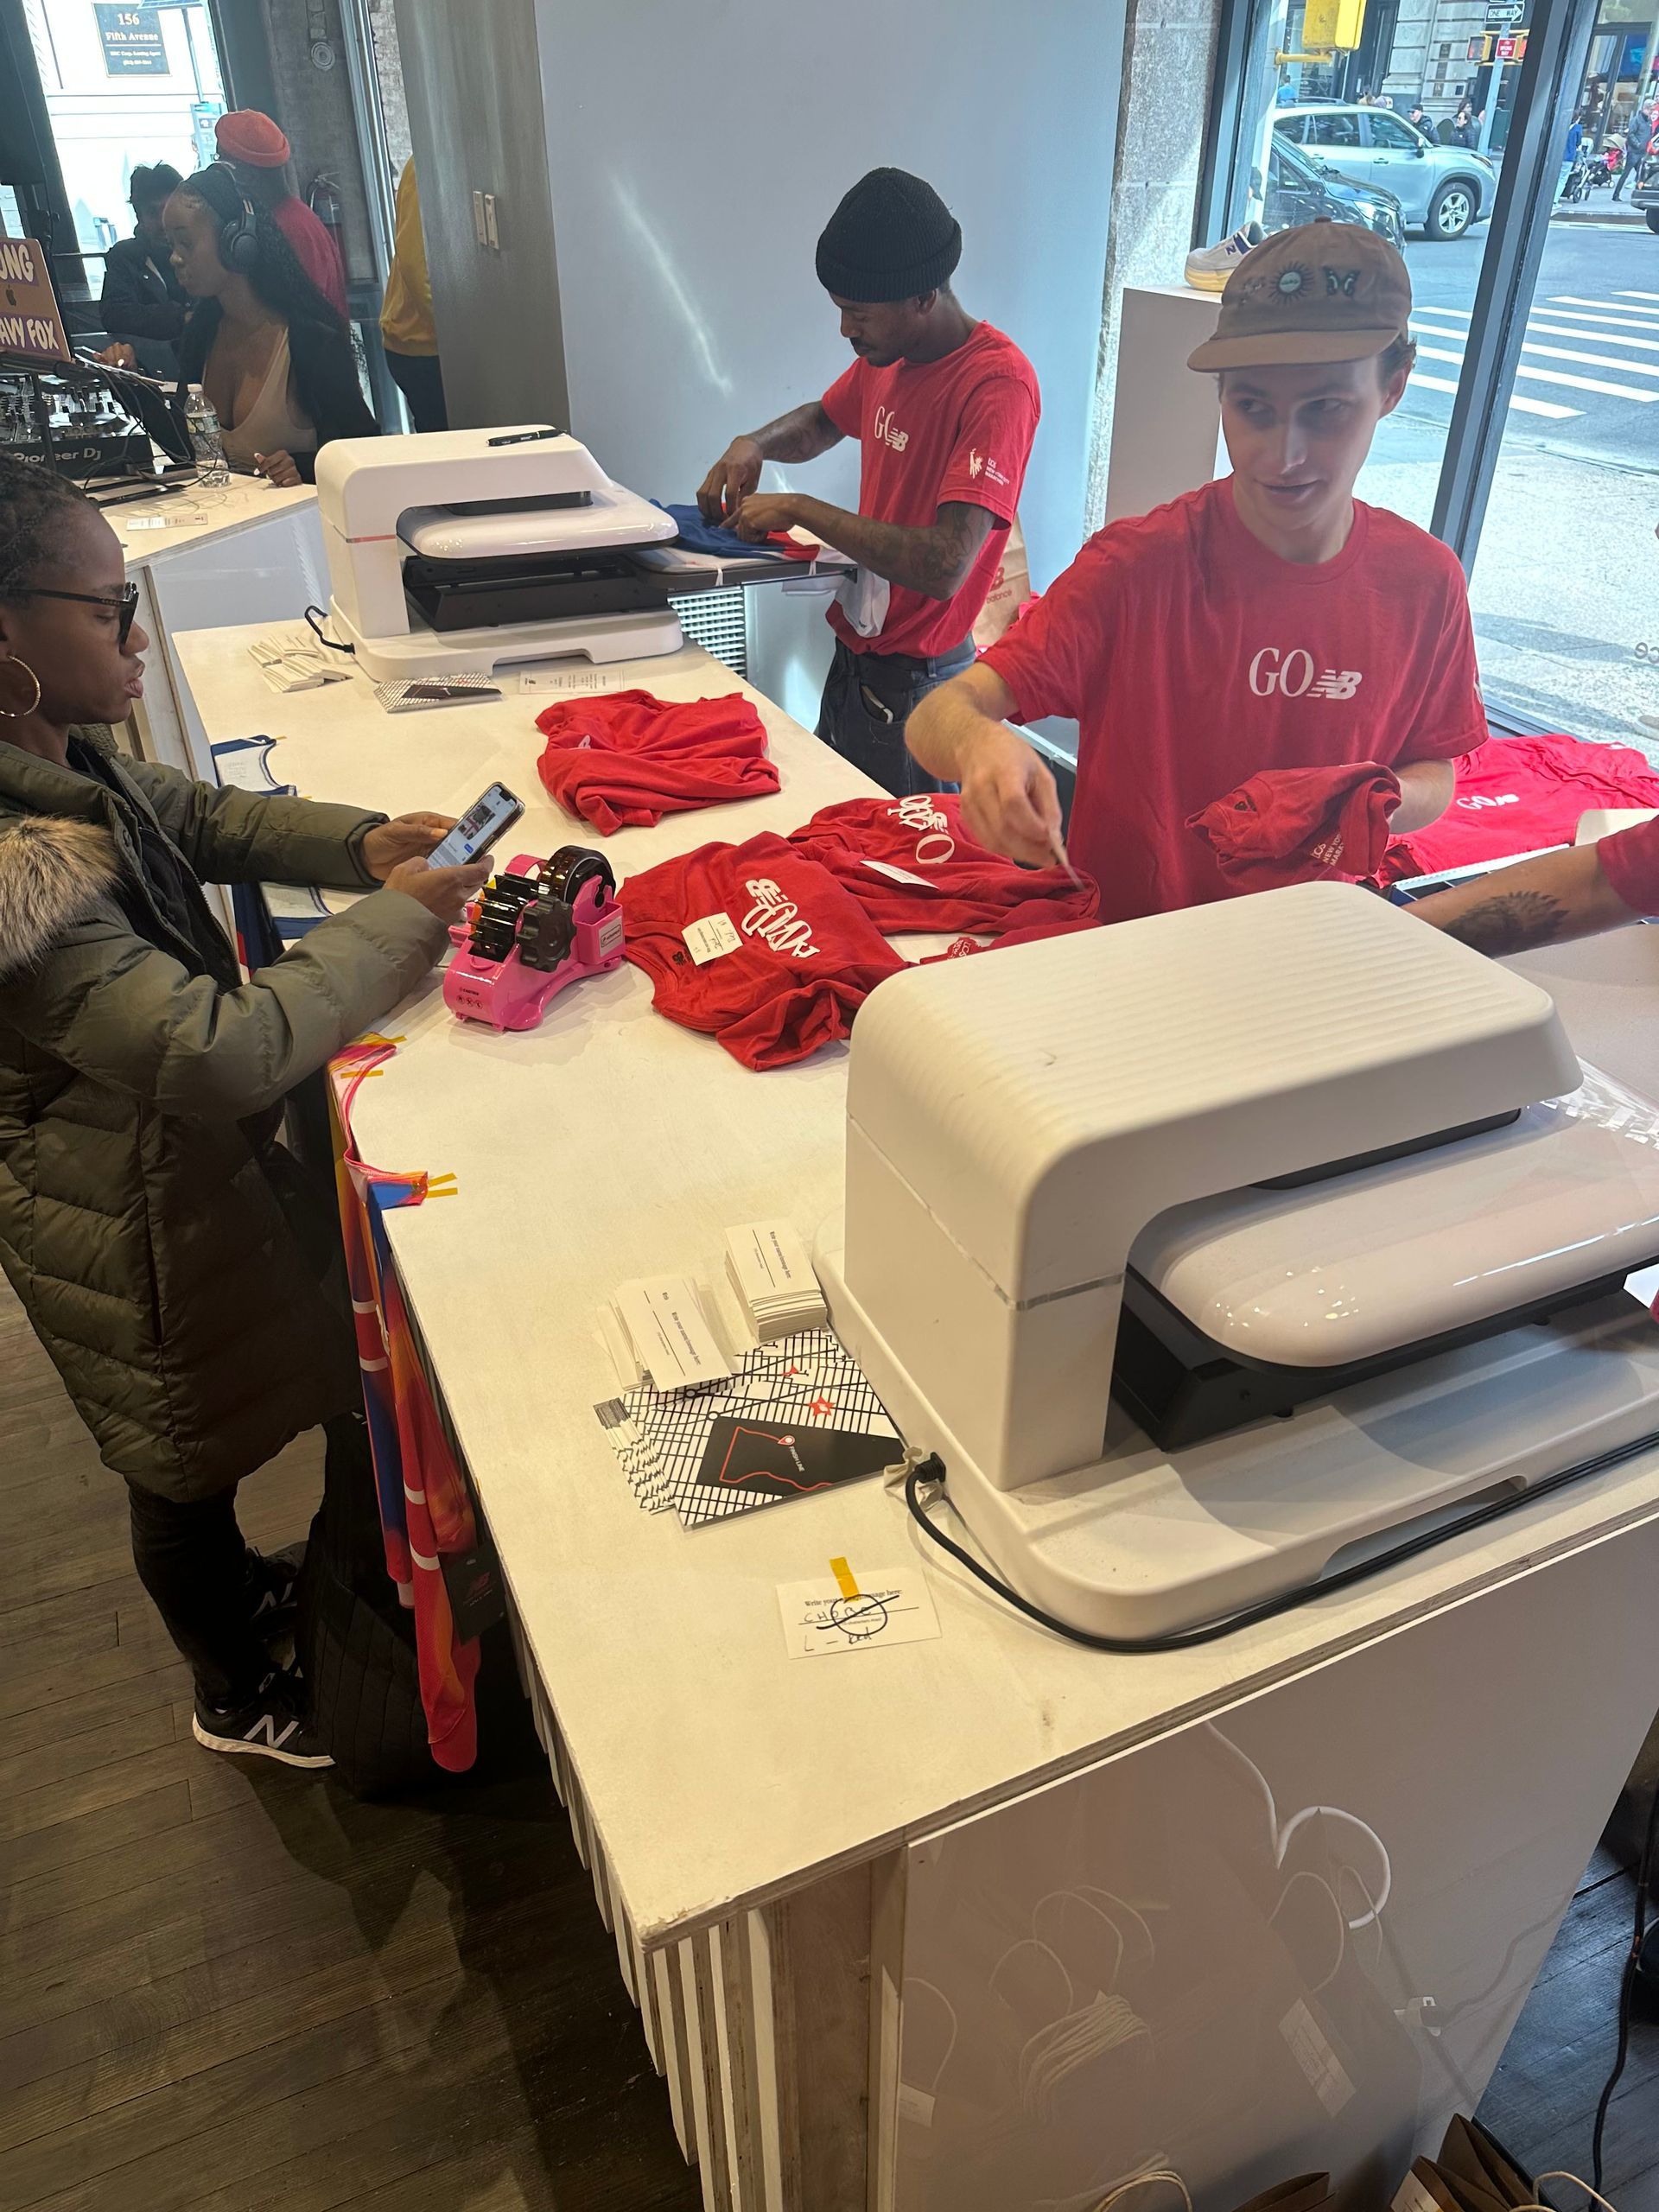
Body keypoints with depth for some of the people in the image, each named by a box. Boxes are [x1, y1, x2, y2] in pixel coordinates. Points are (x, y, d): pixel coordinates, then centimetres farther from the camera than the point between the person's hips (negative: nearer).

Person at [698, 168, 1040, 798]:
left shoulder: (996, 383, -22)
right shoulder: (884, 357, 4)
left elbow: (944, 566, -32)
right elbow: (823, 420, 27)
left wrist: (798, 509, -23)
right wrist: (754, 444, 3)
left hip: (914, 681, -8)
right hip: (854, 654, 8)